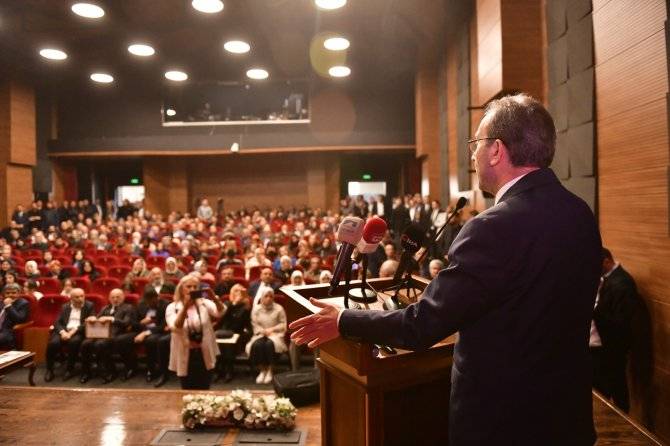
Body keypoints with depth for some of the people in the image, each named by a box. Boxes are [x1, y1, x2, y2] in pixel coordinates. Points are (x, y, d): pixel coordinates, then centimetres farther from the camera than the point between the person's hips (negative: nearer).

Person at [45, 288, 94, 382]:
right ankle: (49, 370, -12)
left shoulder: (89, 306, 7)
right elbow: (58, 322, 8)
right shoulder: (65, 307, 17)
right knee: (53, 343, -28)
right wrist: (63, 332, -13)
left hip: (79, 332, -2)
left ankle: (70, 369, -19)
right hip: (64, 331, 3)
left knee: (74, 342, -35)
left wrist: (73, 331, -15)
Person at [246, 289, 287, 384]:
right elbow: (255, 325, 3)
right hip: (260, 334, 2)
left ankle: (269, 370, -22)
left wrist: (272, 329, -12)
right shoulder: (256, 309, 8)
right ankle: (262, 370, -19)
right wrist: (264, 331, -13)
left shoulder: (279, 308, 3)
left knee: (269, 344, -35)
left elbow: (283, 324, 1)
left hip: (275, 334, -2)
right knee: (257, 345, -32)